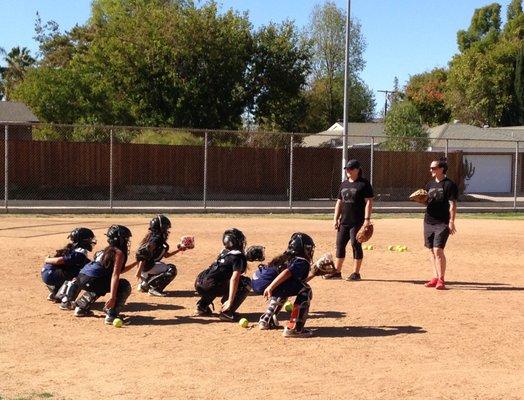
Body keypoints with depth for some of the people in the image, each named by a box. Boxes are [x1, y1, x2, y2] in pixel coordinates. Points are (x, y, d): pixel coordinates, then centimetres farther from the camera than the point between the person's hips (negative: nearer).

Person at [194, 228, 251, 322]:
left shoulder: (224, 253, 21)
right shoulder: (239, 257, -3)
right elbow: (234, 279, -17)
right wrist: (230, 301, -21)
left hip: (199, 284, 8)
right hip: (209, 287, -8)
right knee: (246, 282, -1)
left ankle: (202, 306, 26)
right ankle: (227, 312, -9)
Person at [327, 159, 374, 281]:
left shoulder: (364, 184, -5)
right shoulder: (344, 184, 15)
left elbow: (369, 202, -10)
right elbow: (339, 202, 18)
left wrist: (367, 219, -18)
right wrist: (336, 218, 11)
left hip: (357, 221, -7)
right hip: (344, 221, 7)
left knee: (355, 244, -5)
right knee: (340, 244, 7)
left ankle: (356, 273, 3)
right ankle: (337, 272, 16)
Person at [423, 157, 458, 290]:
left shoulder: (449, 184, -7)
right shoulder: (430, 185, 14)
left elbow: (452, 205, -11)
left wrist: (451, 222, -18)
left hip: (442, 223, -7)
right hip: (428, 221, 7)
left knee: (438, 250, -13)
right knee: (432, 250, 10)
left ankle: (441, 279, -6)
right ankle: (436, 278, 18)